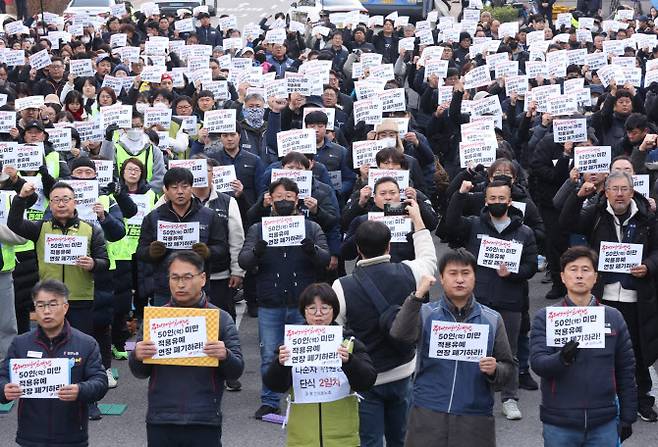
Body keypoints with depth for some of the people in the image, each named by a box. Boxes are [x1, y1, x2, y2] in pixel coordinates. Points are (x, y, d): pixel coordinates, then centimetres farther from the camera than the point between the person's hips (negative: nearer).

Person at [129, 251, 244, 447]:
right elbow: (140, 373, 10)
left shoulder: (221, 319, 0)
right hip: (160, 422, 2)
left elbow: (236, 371, 1)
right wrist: (137, 357, -12)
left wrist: (225, 356, -20)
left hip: (204, 423, -2)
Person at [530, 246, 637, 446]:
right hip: (559, 425, -1)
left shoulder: (613, 317, 5)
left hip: (603, 424, 2)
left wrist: (627, 417, 9)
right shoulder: (544, 317, -1)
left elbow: (626, 370, 9)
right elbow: (537, 362, -12)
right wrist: (562, 359, -32)